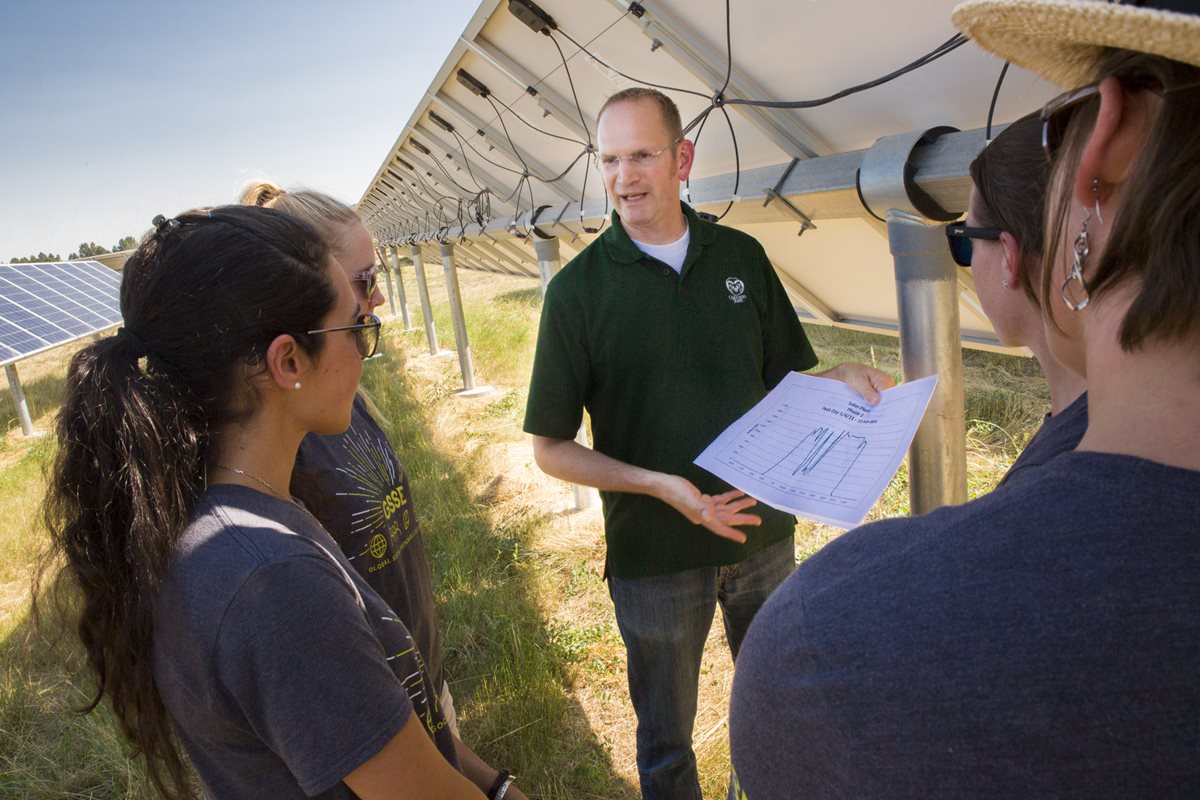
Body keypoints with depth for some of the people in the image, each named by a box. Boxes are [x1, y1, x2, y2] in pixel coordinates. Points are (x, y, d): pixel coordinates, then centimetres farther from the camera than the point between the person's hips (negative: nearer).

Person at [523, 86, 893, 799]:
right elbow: (551, 448, -9)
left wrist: (844, 377, -13)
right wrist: (661, 485, -22)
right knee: (666, 742, 17)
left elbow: (787, 380, 9)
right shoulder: (578, 289, -11)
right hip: (654, 556, -3)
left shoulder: (741, 256, -1)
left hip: (764, 533, 4)